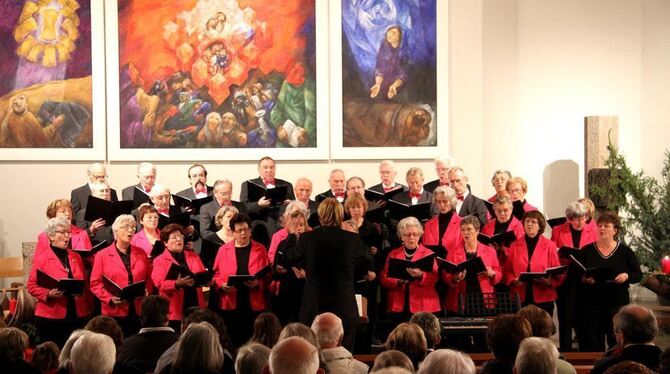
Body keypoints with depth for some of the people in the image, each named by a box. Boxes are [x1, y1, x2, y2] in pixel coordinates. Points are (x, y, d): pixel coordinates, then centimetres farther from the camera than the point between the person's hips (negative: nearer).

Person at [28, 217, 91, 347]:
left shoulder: (76, 257, 13)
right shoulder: (41, 259, -3)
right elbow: (32, 286, -3)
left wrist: (87, 309, 7)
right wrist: (49, 294, -20)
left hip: (76, 317, 4)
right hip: (50, 318, -4)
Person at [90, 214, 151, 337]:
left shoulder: (141, 254, 12)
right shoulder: (102, 255, 1)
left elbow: (149, 278, 16)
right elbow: (95, 283, -1)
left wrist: (147, 292, -4)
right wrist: (110, 298, -15)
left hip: (139, 312, 3)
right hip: (115, 313, -3)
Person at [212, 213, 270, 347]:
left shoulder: (260, 250, 8)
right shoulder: (223, 250, 9)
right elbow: (216, 275, 10)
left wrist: (258, 284, -14)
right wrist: (222, 285, -10)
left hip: (254, 305, 0)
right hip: (230, 305, 1)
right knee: (232, 341, 0)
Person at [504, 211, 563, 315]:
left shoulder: (549, 246, 4)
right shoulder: (515, 246, 9)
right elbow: (507, 270, 11)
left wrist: (549, 282, -14)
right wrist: (513, 280, -8)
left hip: (543, 299, -1)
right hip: (522, 298, 1)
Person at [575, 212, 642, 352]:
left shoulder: (625, 251, 5)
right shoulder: (586, 251, 6)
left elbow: (638, 275, 6)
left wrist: (627, 276, -14)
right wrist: (583, 280, -16)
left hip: (617, 303, -1)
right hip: (591, 303, 1)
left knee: (617, 341, -1)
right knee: (592, 344, 2)